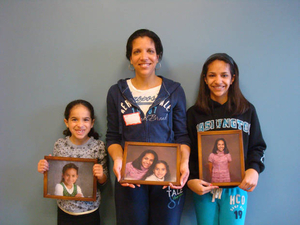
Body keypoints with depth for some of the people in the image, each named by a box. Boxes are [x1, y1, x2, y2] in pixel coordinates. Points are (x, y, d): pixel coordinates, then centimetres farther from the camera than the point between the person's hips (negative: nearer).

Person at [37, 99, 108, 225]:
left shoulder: (98, 146, -12)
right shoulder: (59, 145, -6)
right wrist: (45, 170, -12)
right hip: (64, 209, 2)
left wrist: (100, 175, -24)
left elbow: (103, 181, -2)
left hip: (89, 211, -1)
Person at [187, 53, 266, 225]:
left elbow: (257, 147, 8)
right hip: (204, 188, 0)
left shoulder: (247, 111, 5)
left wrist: (254, 169, -10)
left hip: (236, 187, 0)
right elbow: (188, 151, 2)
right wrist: (191, 180, -11)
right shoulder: (194, 113, 2)